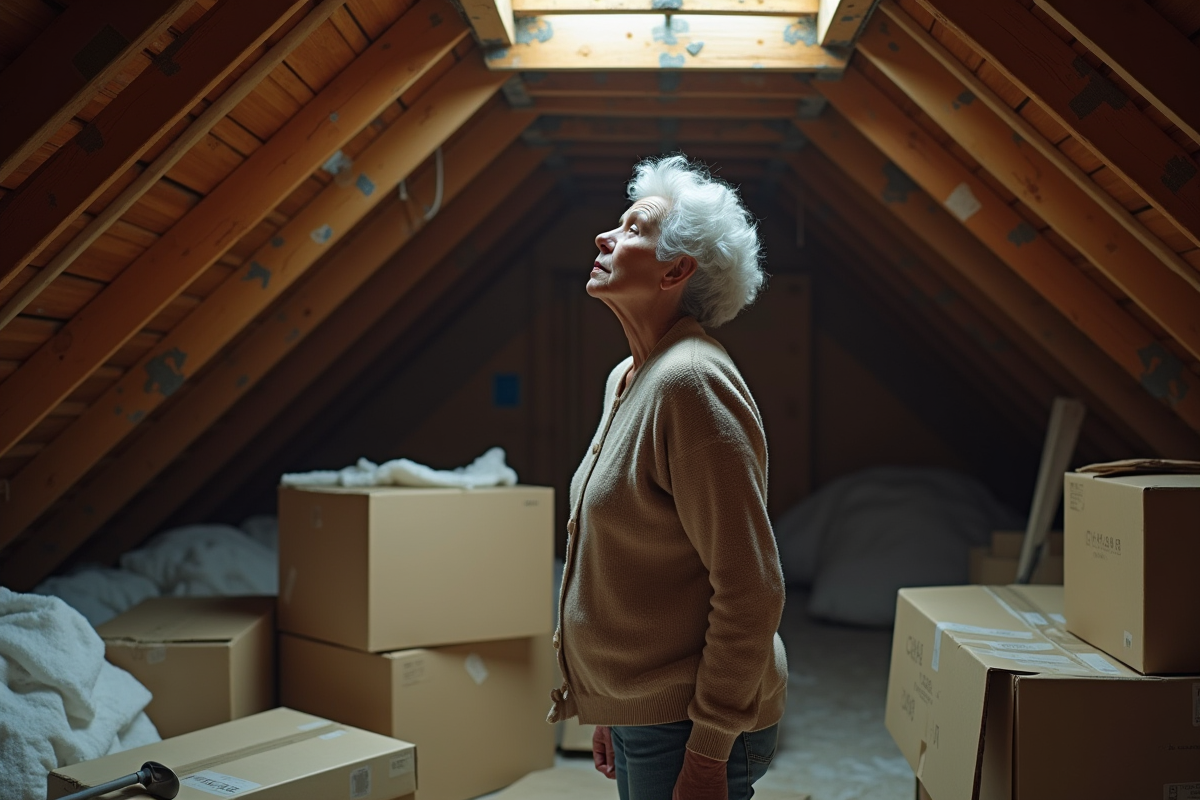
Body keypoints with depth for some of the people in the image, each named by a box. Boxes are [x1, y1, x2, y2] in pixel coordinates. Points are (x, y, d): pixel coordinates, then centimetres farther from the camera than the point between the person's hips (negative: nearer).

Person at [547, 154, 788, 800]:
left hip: (689, 725, -9)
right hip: (639, 715, 9)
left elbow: (751, 587, -22)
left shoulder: (690, 381, -20)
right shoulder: (626, 378, 8)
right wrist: (611, 708, 18)